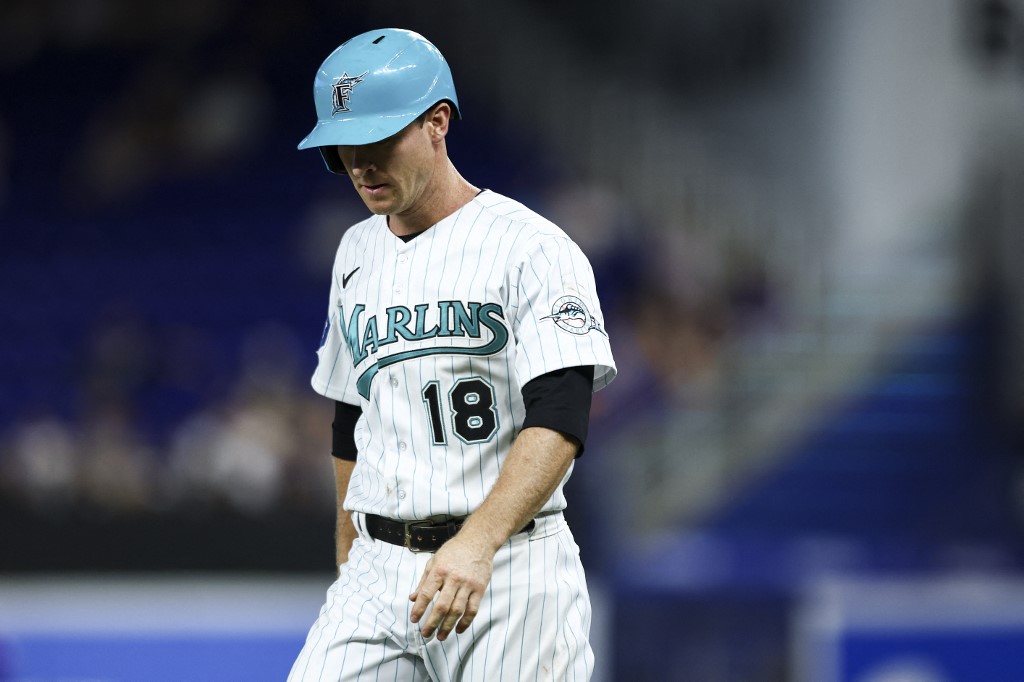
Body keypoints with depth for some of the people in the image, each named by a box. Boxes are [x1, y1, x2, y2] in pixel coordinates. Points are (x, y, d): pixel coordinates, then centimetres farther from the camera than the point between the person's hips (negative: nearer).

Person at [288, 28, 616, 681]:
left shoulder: (534, 248, -8)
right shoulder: (357, 252, 15)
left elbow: (559, 425, -19)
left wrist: (477, 544, -32)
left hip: (509, 572, -5)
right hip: (380, 572, 5)